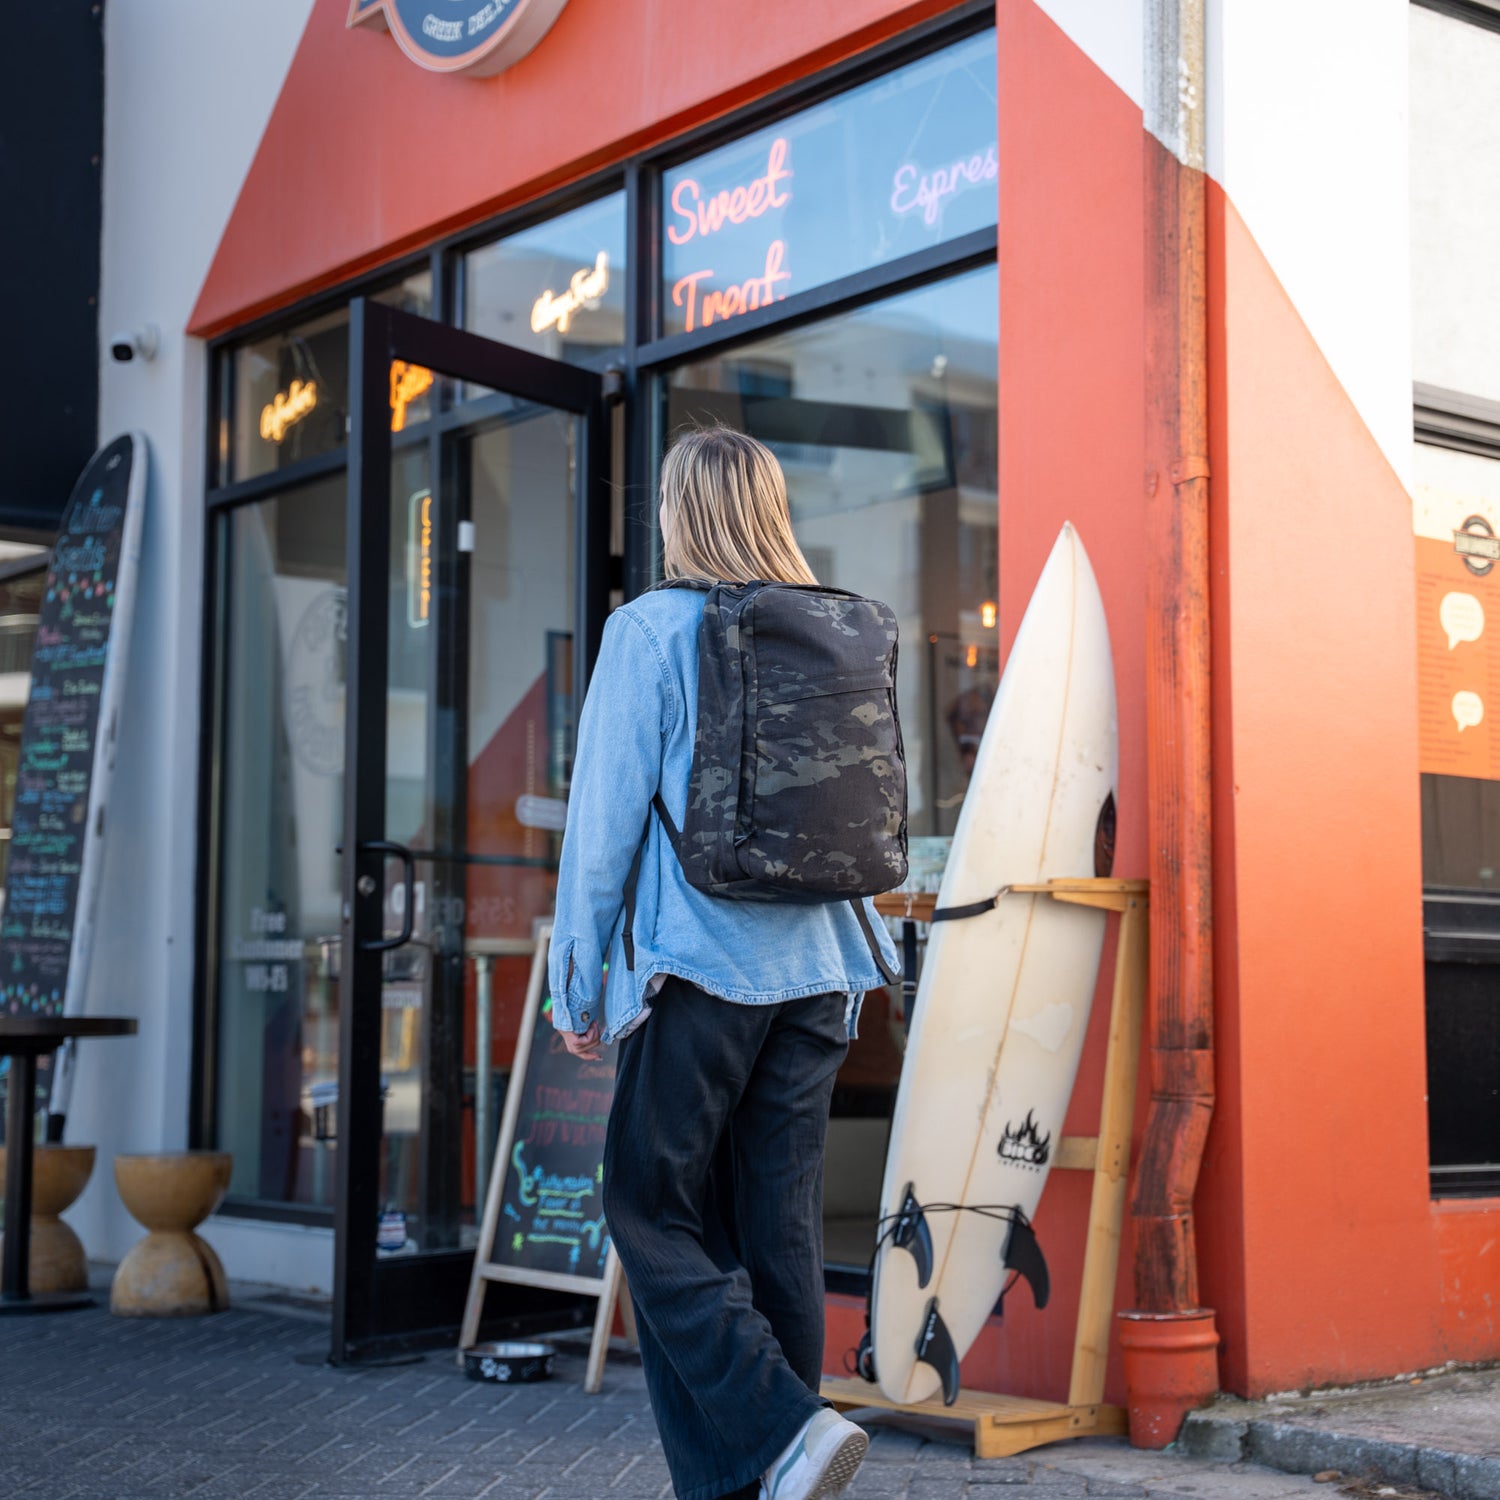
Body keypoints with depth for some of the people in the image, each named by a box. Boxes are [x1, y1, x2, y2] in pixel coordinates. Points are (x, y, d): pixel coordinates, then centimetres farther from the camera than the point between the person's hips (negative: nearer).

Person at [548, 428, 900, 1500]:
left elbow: (605, 819, -7)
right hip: (818, 971, 6)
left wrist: (579, 985, 0)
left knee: (652, 1213, 4)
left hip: (697, 969, -6)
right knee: (780, 1228, 9)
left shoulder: (650, 630, -5)